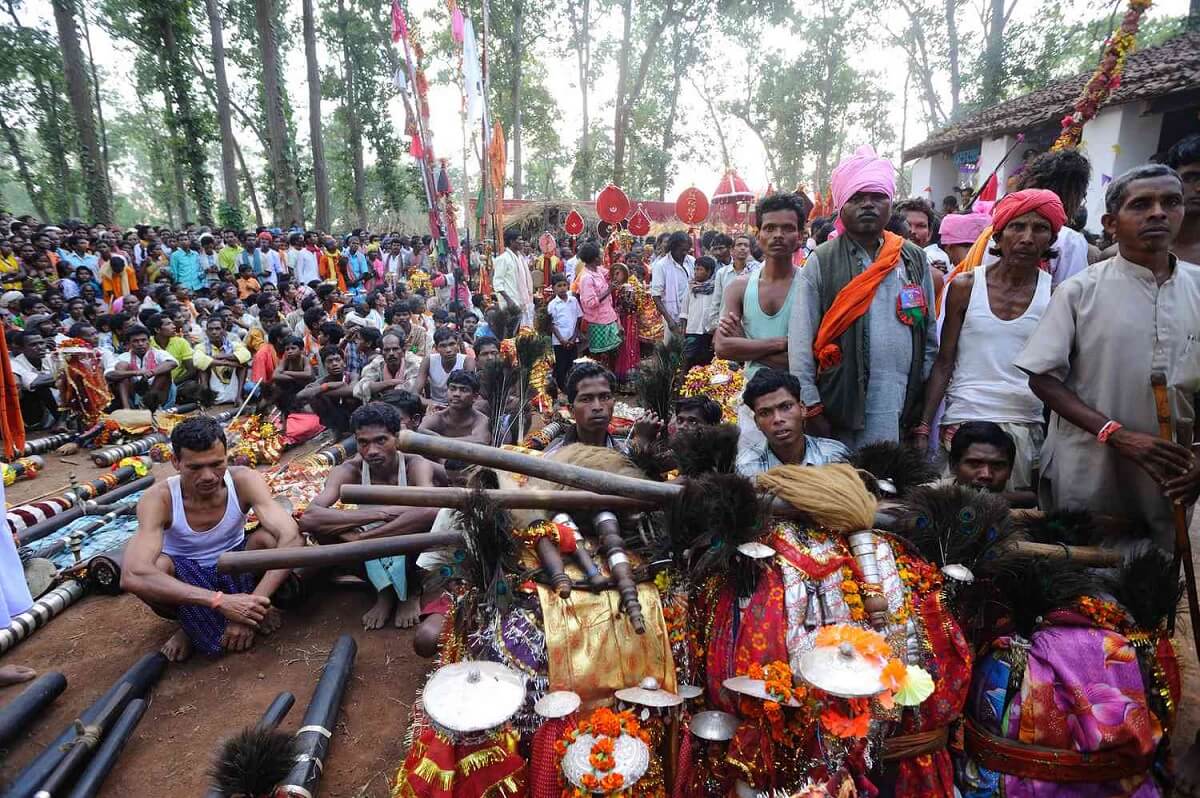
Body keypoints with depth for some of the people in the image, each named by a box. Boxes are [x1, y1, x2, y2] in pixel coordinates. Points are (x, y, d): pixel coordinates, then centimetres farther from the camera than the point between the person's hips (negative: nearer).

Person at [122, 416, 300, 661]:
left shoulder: (244, 480, -25)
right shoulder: (159, 498, -27)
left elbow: (290, 536, -36)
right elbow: (132, 576, -42)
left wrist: (251, 604, -44)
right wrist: (220, 601, -49)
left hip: (235, 567, 1)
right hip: (184, 577, 0)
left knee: (269, 537, -30)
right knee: (155, 565, -34)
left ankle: (258, 609, -2)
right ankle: (191, 625, -3)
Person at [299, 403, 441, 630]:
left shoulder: (416, 465, -22)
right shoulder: (350, 471, -16)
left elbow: (430, 511, -45)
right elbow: (309, 517, -33)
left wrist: (361, 537, -42)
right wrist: (380, 513, -38)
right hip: (373, 559, 2)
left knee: (428, 519, -34)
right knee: (316, 526, -21)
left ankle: (412, 592, -4)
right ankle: (385, 591, -4)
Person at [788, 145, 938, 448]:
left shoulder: (915, 259, 10)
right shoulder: (821, 262, -1)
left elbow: (930, 335, 13)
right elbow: (800, 341, -6)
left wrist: (928, 398, 8)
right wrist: (811, 408, -9)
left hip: (903, 409, 3)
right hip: (840, 407, -3)